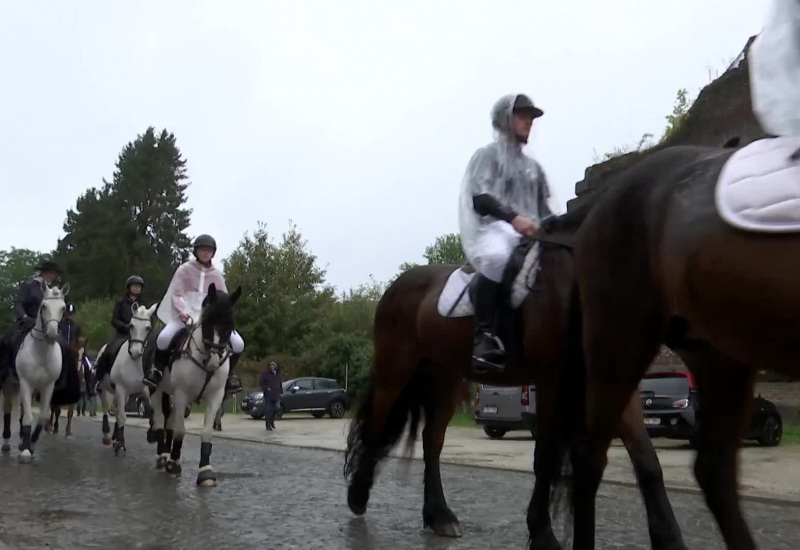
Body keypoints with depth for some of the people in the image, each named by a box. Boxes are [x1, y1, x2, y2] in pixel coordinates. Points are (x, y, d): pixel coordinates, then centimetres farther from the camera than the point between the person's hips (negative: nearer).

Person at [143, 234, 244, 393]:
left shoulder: (217, 274, 12)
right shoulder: (184, 270, 5)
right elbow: (177, 295, -2)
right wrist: (183, 313, -20)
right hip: (185, 315, -2)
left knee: (238, 343, -19)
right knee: (164, 338, -32)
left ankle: (230, 374, 9)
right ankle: (157, 368, -1)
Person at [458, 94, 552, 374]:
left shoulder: (533, 166, 28)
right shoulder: (487, 155, 8)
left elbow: (544, 208, 24)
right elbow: (480, 198, -9)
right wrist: (513, 217, -25)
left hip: (531, 234, 7)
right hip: (493, 227, -7)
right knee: (497, 257, -41)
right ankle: (483, 336, -42)